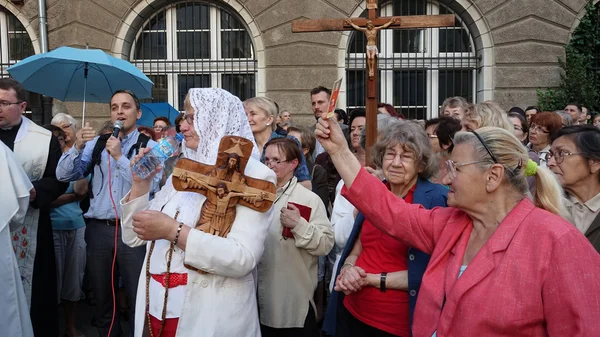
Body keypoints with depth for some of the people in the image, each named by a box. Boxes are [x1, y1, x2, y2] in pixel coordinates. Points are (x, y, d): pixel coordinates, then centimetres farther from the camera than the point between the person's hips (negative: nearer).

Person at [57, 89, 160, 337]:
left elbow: (150, 185, -16)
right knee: (102, 298, 15)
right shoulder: (96, 144, 8)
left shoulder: (150, 146, -2)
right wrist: (77, 147, -13)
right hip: (98, 229, 4)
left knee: (139, 299, 2)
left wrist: (120, 157, -16)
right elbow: (64, 176, 2)